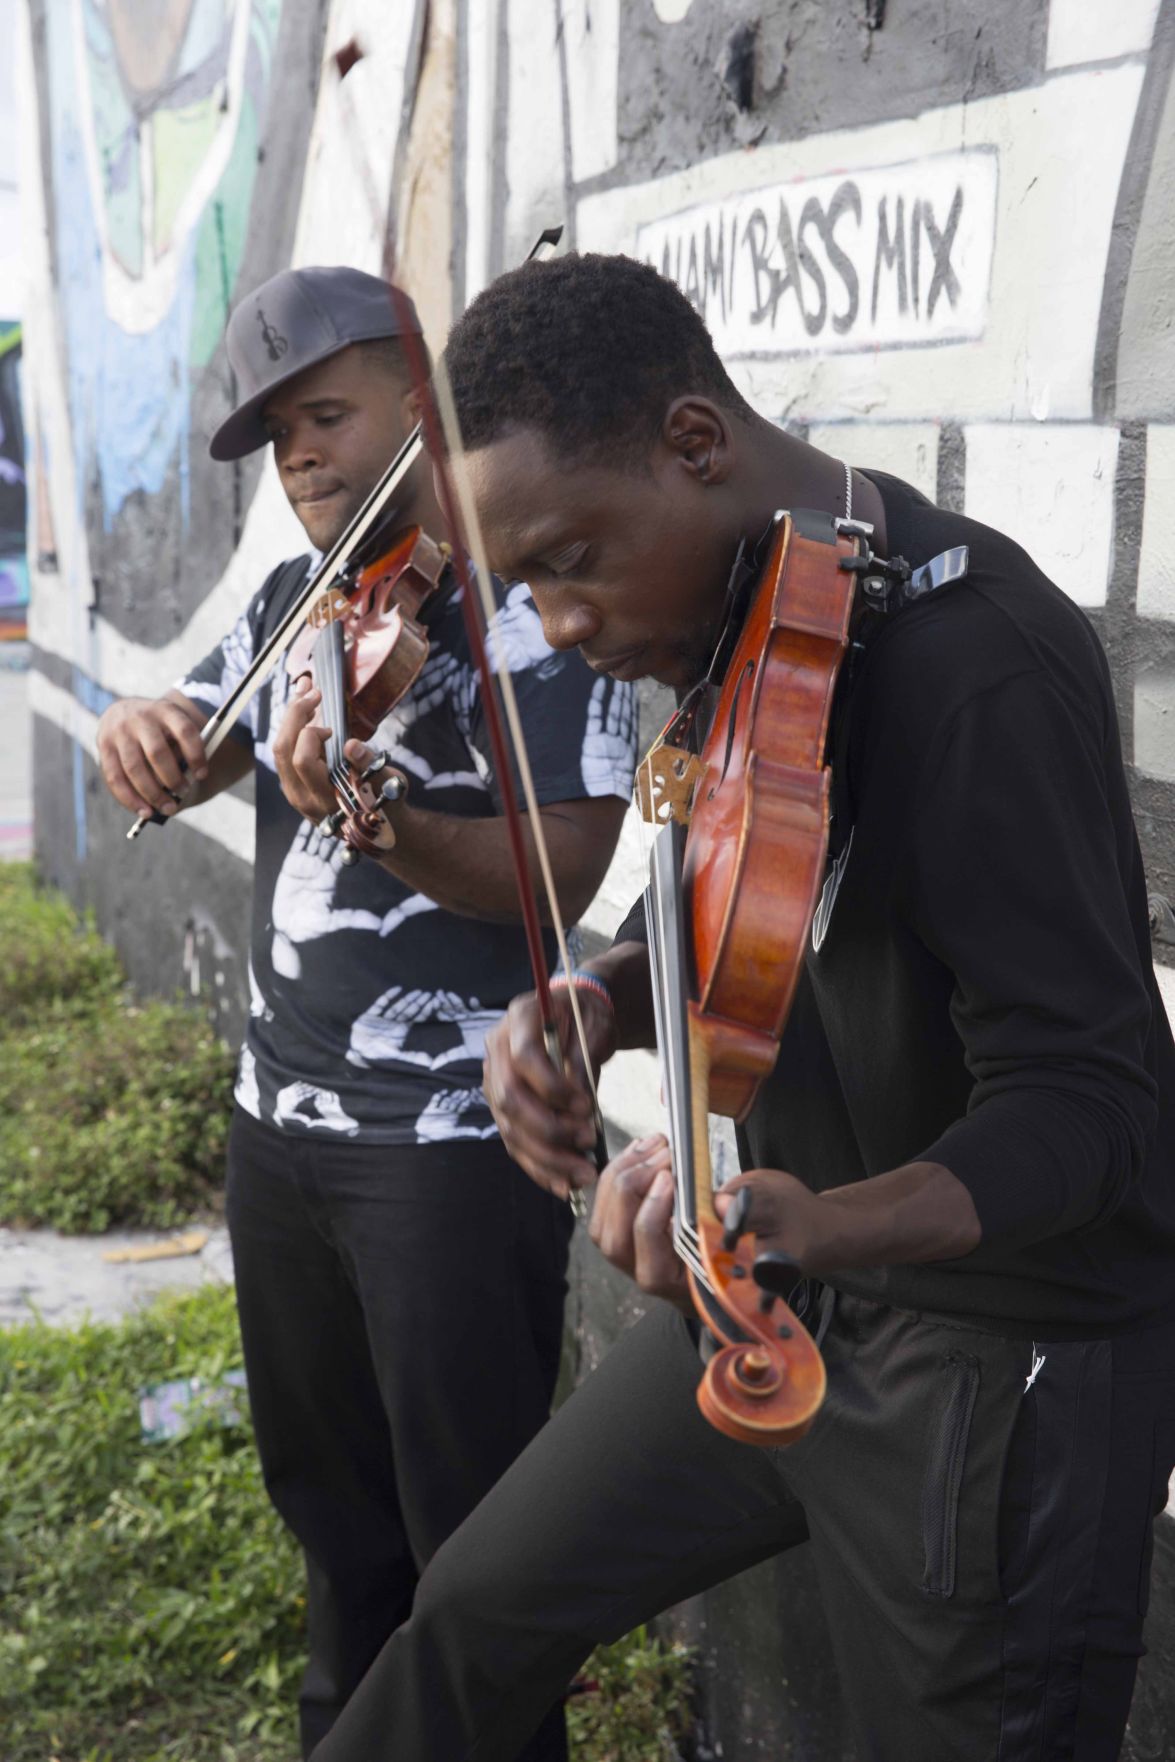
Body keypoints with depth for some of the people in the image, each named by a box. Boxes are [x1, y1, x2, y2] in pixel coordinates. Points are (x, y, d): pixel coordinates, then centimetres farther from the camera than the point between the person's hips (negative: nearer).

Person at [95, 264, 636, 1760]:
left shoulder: (540, 602, -12)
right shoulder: (296, 600, 11)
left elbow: (560, 876, -20)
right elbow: (182, 767, 8)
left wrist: (373, 818, -37)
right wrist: (141, 733, -16)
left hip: (457, 1143, -7)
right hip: (280, 1119, 7)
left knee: (472, 1530, 4)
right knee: (328, 1492, 23)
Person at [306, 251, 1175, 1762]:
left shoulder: (979, 662, -27)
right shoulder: (744, 622, 0)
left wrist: (820, 1227, -45)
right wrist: (601, 1003, -11)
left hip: (1010, 1343, -8)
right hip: (789, 1299, 8)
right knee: (487, 1604, 18)